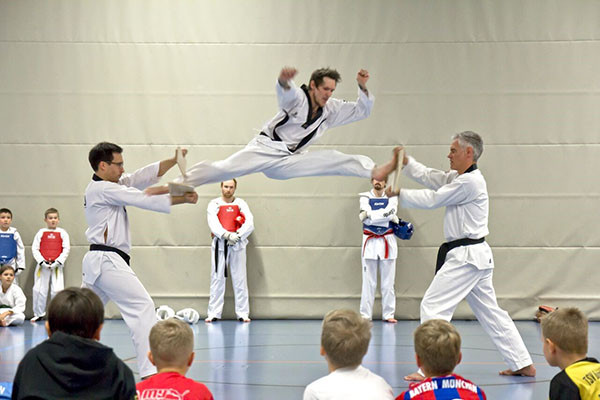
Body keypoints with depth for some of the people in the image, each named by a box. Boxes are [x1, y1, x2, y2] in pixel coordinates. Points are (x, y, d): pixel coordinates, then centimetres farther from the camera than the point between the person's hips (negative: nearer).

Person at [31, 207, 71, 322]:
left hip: (57, 265, -1)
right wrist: (42, 261, -10)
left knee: (57, 290, -7)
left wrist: (58, 262, -11)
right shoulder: (41, 233, 4)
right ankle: (38, 313, 18)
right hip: (43, 265, 1)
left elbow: (66, 249, -2)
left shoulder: (62, 233, 2)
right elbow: (35, 248, 0)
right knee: (39, 290, 4)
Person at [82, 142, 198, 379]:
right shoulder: (102, 189, -12)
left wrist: (174, 160, -1)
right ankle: (150, 373, -17)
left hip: (97, 261, 11)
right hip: (107, 261, -11)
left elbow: (145, 176, 10)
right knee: (142, 306, -13)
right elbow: (144, 199, -16)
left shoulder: (113, 185, 17)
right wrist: (183, 199, -12)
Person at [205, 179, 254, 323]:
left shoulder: (240, 204, 7)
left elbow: (249, 223, -4)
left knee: (240, 279, 2)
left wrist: (237, 235, -19)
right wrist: (227, 235, -24)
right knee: (217, 278, 0)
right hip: (219, 245, -1)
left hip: (237, 245, 1)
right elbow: (213, 223, -10)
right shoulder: (214, 204, 4)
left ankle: (243, 313, 8)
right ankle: (214, 313, 5)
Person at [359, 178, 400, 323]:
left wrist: (370, 215, -15)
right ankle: (365, 315, 4)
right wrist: (389, 217, -14)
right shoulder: (365, 197, 3)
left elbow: (390, 212, -14)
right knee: (368, 281, -1)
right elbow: (365, 218, -12)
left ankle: (388, 314, 11)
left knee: (388, 281, 3)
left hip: (388, 242, 1)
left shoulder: (392, 197, 5)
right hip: (370, 242, -1)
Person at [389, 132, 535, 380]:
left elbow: (432, 199, -15)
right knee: (490, 311, 15)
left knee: (433, 306, -10)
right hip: (476, 256, 11)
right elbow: (429, 177, 15)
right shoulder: (459, 178, 14)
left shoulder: (469, 182, -17)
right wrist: (406, 162, 5)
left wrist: (398, 193, -6)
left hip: (466, 257, -11)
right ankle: (524, 365, 19)